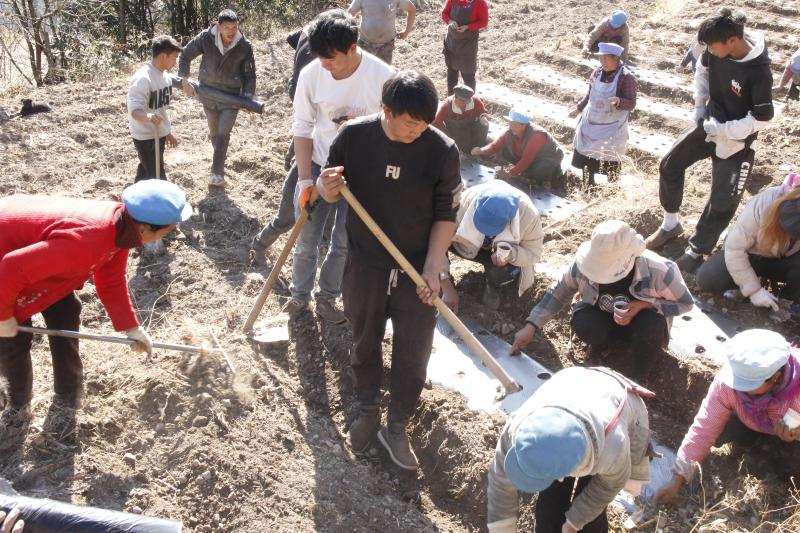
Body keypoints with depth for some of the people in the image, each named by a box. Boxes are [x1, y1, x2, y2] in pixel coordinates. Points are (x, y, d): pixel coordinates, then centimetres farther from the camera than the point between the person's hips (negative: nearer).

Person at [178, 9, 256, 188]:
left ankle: (217, 174, -8)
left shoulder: (245, 46, -14)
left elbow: (249, 73, -4)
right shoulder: (205, 38, -15)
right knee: (214, 133, 18)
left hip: (231, 96, -2)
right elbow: (186, 55, -2)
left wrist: (247, 96, -13)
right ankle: (221, 156, 44)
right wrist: (185, 79, -8)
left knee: (223, 134, -10)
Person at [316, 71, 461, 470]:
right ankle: (368, 412, 44)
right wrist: (327, 188, -23)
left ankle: (396, 428, 30)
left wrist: (433, 266, -12)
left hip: (417, 272, -1)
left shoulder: (442, 150, -16)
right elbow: (331, 192, 1)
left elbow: (446, 214, -5)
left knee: (413, 354, 6)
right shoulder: (353, 136, -13)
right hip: (365, 266, 1)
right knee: (365, 343, 18)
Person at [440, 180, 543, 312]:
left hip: (506, 248, -1)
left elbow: (534, 253, -21)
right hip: (471, 243, 2)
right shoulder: (464, 202, -37)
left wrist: (511, 254, -44)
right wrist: (447, 287, -39)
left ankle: (493, 286, 5)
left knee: (501, 273, -33)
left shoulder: (528, 213, -34)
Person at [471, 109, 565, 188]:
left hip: (549, 159, -8)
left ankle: (554, 174, -5)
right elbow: (496, 145, -13)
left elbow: (526, 159, -36)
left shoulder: (537, 135, -35)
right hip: (527, 158, 8)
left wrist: (510, 174, -34)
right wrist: (482, 151, -33)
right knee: (505, 151, -9)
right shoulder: (511, 132, -14)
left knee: (542, 168, -42)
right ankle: (528, 172, 3)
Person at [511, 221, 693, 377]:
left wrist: (643, 304, -33)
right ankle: (599, 345, 6)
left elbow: (685, 303, -17)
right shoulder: (583, 266, -29)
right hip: (602, 317, 1)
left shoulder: (657, 271, -35)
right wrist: (531, 326, -19)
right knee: (583, 323, -33)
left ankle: (636, 372, -4)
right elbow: (559, 293, -11)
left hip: (642, 319, -1)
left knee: (653, 324, -36)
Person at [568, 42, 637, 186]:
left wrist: (618, 101, -37)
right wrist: (579, 108, 14)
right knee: (586, 155, 15)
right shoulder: (597, 72, 1)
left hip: (612, 128, -6)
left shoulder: (626, 77, -16)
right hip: (591, 123, 6)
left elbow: (631, 104, -18)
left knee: (611, 161, 1)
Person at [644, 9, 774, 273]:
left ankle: (696, 252, 11)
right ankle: (671, 224, 31)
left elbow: (762, 118, -24)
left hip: (736, 140, -7)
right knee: (669, 165, 12)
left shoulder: (758, 71, -30)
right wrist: (700, 105, 4)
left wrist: (721, 130, -22)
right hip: (709, 125, 7)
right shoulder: (716, 52, -13)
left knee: (722, 202, -5)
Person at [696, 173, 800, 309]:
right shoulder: (762, 205, -33)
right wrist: (755, 290, -25)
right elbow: (734, 248, -26)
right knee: (707, 279, -23)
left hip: (786, 260, 1)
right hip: (752, 254, 0)